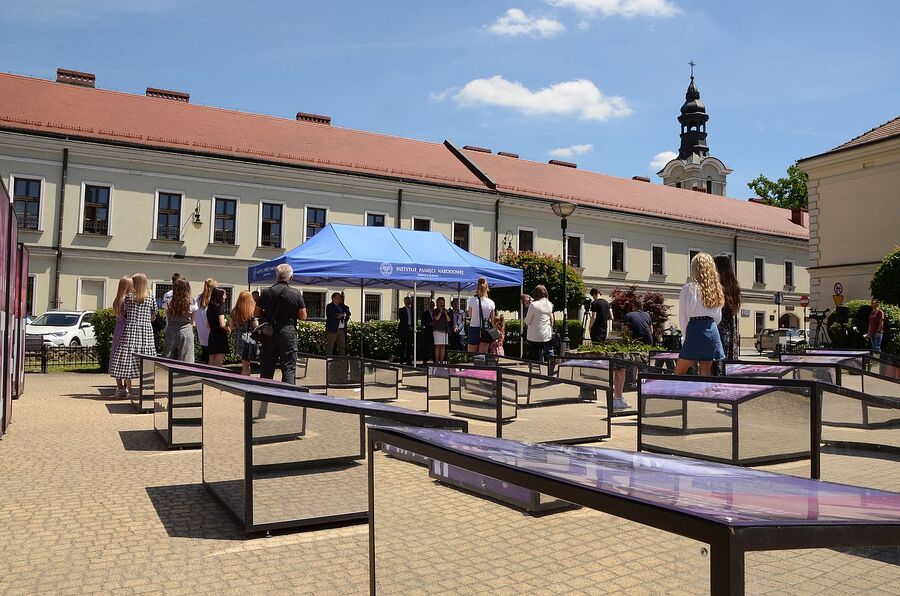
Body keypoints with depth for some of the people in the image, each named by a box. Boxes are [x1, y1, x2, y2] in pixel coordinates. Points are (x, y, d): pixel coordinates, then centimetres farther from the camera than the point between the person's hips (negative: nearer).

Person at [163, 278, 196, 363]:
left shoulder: (169, 301, -2)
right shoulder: (192, 302, -5)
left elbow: (167, 319, 7)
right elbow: (192, 321, 4)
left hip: (171, 331, 2)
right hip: (186, 332, -2)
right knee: (185, 361, 2)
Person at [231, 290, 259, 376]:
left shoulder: (234, 312, 4)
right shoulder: (252, 311, -10)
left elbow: (232, 327, 8)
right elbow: (256, 327, -10)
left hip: (238, 341, 5)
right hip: (250, 340, -5)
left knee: (244, 364, 16)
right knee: (246, 366, 1)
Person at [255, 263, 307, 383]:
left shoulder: (266, 292, 1)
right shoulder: (296, 294, -6)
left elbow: (256, 313, 7)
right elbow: (303, 316, -4)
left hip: (269, 333, 3)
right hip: (288, 333, -2)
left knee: (266, 369, 10)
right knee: (289, 368, 1)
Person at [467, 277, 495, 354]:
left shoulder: (472, 301, -8)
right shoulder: (491, 302, -3)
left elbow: (470, 315, 4)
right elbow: (492, 320, 3)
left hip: (474, 329, -2)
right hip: (486, 330, 2)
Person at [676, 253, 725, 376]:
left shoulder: (689, 288, -7)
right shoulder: (716, 288, 9)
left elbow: (683, 316, -4)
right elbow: (718, 317, 15)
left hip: (696, 330, -6)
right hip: (713, 330, 6)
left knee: (679, 372, 1)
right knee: (706, 374, 10)